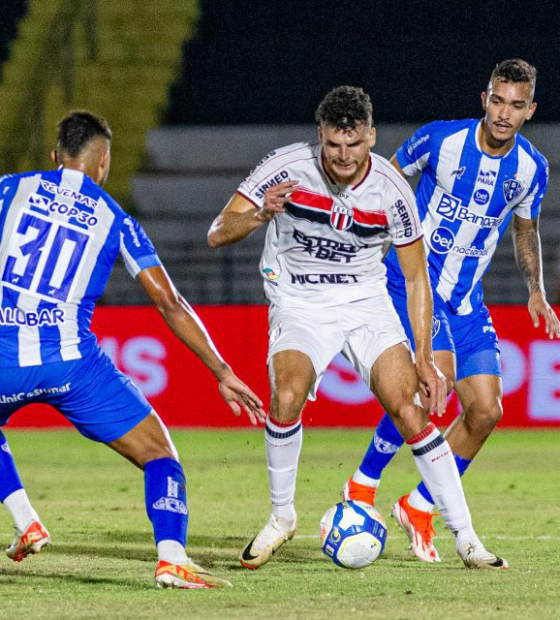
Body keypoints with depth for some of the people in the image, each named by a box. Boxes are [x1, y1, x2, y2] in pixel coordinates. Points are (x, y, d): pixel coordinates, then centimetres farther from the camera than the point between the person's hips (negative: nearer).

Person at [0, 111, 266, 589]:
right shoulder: (114, 220, 10)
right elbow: (170, 304, 8)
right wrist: (223, 374, 12)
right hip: (73, 362, -1)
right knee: (160, 456, 7)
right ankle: (172, 559, -16)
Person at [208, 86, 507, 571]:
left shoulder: (391, 190, -13)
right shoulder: (288, 167, -17)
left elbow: (416, 276, -2)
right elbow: (218, 234, -16)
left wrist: (425, 360, -6)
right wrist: (260, 216, -38)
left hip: (366, 301, 1)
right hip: (299, 305, -1)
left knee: (407, 407, -13)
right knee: (287, 396, -27)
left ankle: (465, 538, -4)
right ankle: (282, 516, -3)